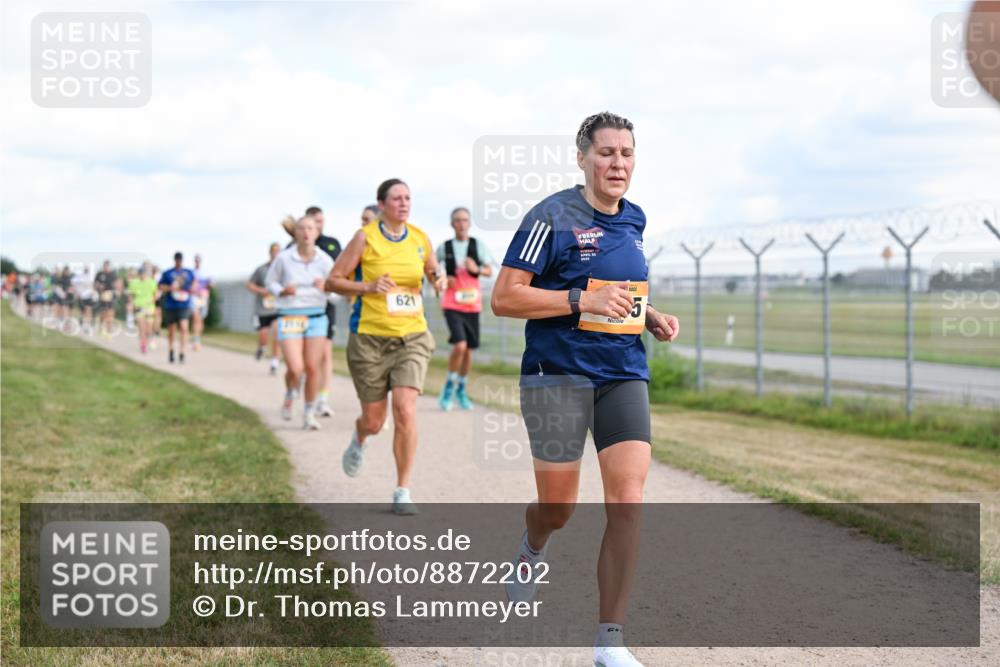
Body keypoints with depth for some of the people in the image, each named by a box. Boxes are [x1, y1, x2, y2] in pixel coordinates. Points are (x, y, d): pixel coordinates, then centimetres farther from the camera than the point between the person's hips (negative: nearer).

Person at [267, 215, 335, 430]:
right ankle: (289, 396, 24)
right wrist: (282, 291, -12)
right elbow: (270, 281, 8)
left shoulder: (324, 260, -3)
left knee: (313, 368, 0)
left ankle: (309, 413, 17)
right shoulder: (284, 258, -5)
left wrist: (324, 286, -17)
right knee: (295, 369, -11)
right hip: (289, 317, -2)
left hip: (316, 317, 2)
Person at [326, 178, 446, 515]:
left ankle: (403, 491, -3)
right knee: (373, 420, 7)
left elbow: (433, 272, 22)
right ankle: (358, 440, 46)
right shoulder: (365, 238, -6)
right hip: (370, 338, -2)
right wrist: (368, 287, -20)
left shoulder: (420, 239, 4)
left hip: (412, 338, 2)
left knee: (405, 412, -15)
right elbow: (333, 281, -4)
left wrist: (439, 280, -2)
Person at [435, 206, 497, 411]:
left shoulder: (478, 246, 2)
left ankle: (461, 389, 28)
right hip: (452, 303, -2)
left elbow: (489, 271, 3)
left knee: (469, 349, 9)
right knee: (459, 345, -19)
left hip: (472, 303, 2)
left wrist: (477, 269, -18)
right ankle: (449, 386, 1)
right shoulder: (444, 247, 1)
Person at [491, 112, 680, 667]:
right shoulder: (552, 217, -9)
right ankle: (532, 550, 46)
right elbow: (503, 298, -12)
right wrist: (583, 300, -21)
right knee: (558, 507, 7)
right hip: (558, 374, -5)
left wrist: (652, 318, 9)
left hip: (624, 376, 5)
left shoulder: (634, 220, 12)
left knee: (628, 503, -9)